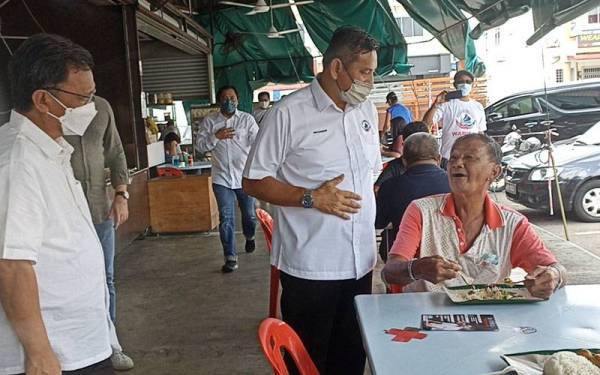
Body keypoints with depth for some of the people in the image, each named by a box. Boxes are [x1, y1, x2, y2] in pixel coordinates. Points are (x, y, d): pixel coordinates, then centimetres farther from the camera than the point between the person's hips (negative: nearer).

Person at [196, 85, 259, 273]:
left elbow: (257, 141, -10)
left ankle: (249, 237, 47)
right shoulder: (209, 121, 3)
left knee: (249, 214, 15)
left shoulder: (247, 119, -3)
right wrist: (216, 136, -14)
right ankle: (230, 257, 4)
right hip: (222, 178, 0)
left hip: (245, 176, 0)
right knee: (226, 219, -2)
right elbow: (200, 145, 1)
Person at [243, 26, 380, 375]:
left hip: (361, 261, 6)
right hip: (310, 266, -6)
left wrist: (371, 227, 12)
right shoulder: (288, 113, -12)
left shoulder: (367, 110, 9)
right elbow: (254, 182, -9)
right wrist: (312, 198, -19)